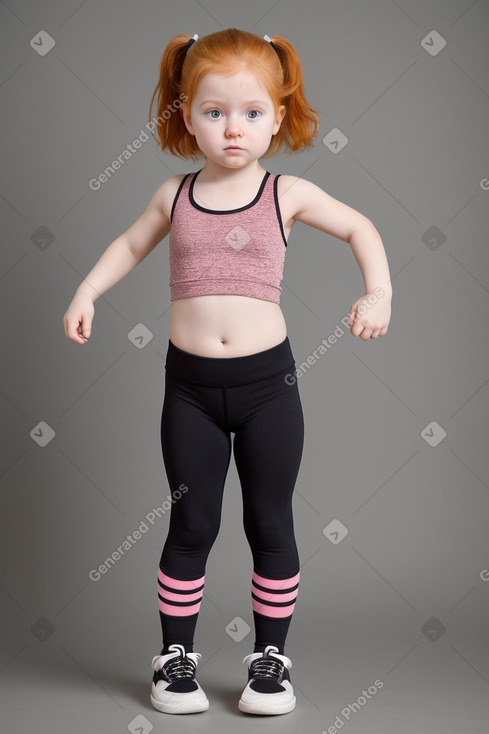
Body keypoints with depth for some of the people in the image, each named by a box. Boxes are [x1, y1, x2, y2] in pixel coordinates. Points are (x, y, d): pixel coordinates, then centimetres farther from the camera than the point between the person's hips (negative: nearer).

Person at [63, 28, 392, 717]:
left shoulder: (289, 194, -1)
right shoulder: (175, 195, 4)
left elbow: (359, 227, 11)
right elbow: (131, 244, 21)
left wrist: (378, 293, -3)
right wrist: (87, 291, 8)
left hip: (267, 381, -1)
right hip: (190, 384, 1)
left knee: (270, 522, 8)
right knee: (191, 524, 8)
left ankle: (271, 655, 25)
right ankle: (176, 655, 24)